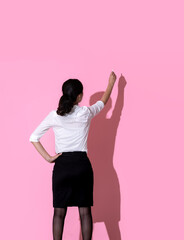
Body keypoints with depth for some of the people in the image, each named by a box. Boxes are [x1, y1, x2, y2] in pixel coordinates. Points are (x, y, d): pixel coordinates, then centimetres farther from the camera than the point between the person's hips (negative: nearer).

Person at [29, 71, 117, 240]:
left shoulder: (54, 115, -2)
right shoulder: (86, 113, -3)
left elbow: (34, 138, -1)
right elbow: (103, 102, 18)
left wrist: (48, 157, 2)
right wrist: (111, 83, 33)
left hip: (61, 165, 1)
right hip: (82, 165, 0)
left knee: (59, 211, 5)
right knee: (85, 211, 4)